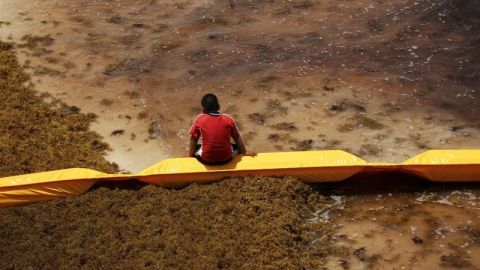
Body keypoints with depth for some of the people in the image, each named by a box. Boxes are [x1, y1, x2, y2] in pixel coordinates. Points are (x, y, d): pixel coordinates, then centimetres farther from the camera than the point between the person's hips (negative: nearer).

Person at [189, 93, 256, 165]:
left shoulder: (200, 119, -8)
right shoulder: (228, 119, -4)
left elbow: (193, 139, 2)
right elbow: (237, 137, 7)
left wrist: (190, 155, 16)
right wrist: (244, 152, 20)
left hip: (206, 160, -1)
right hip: (226, 159, 1)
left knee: (195, 148, 29)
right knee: (237, 146, 31)